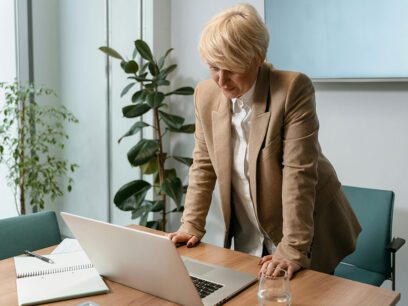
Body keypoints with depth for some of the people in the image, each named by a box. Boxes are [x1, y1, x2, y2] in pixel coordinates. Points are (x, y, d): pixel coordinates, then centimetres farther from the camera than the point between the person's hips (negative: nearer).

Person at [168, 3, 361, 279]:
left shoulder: (293, 89, -21)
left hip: (307, 233, -4)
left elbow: (299, 173, -25)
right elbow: (203, 164, 2)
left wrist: (293, 249, -27)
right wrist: (191, 225, -4)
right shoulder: (206, 94, -6)